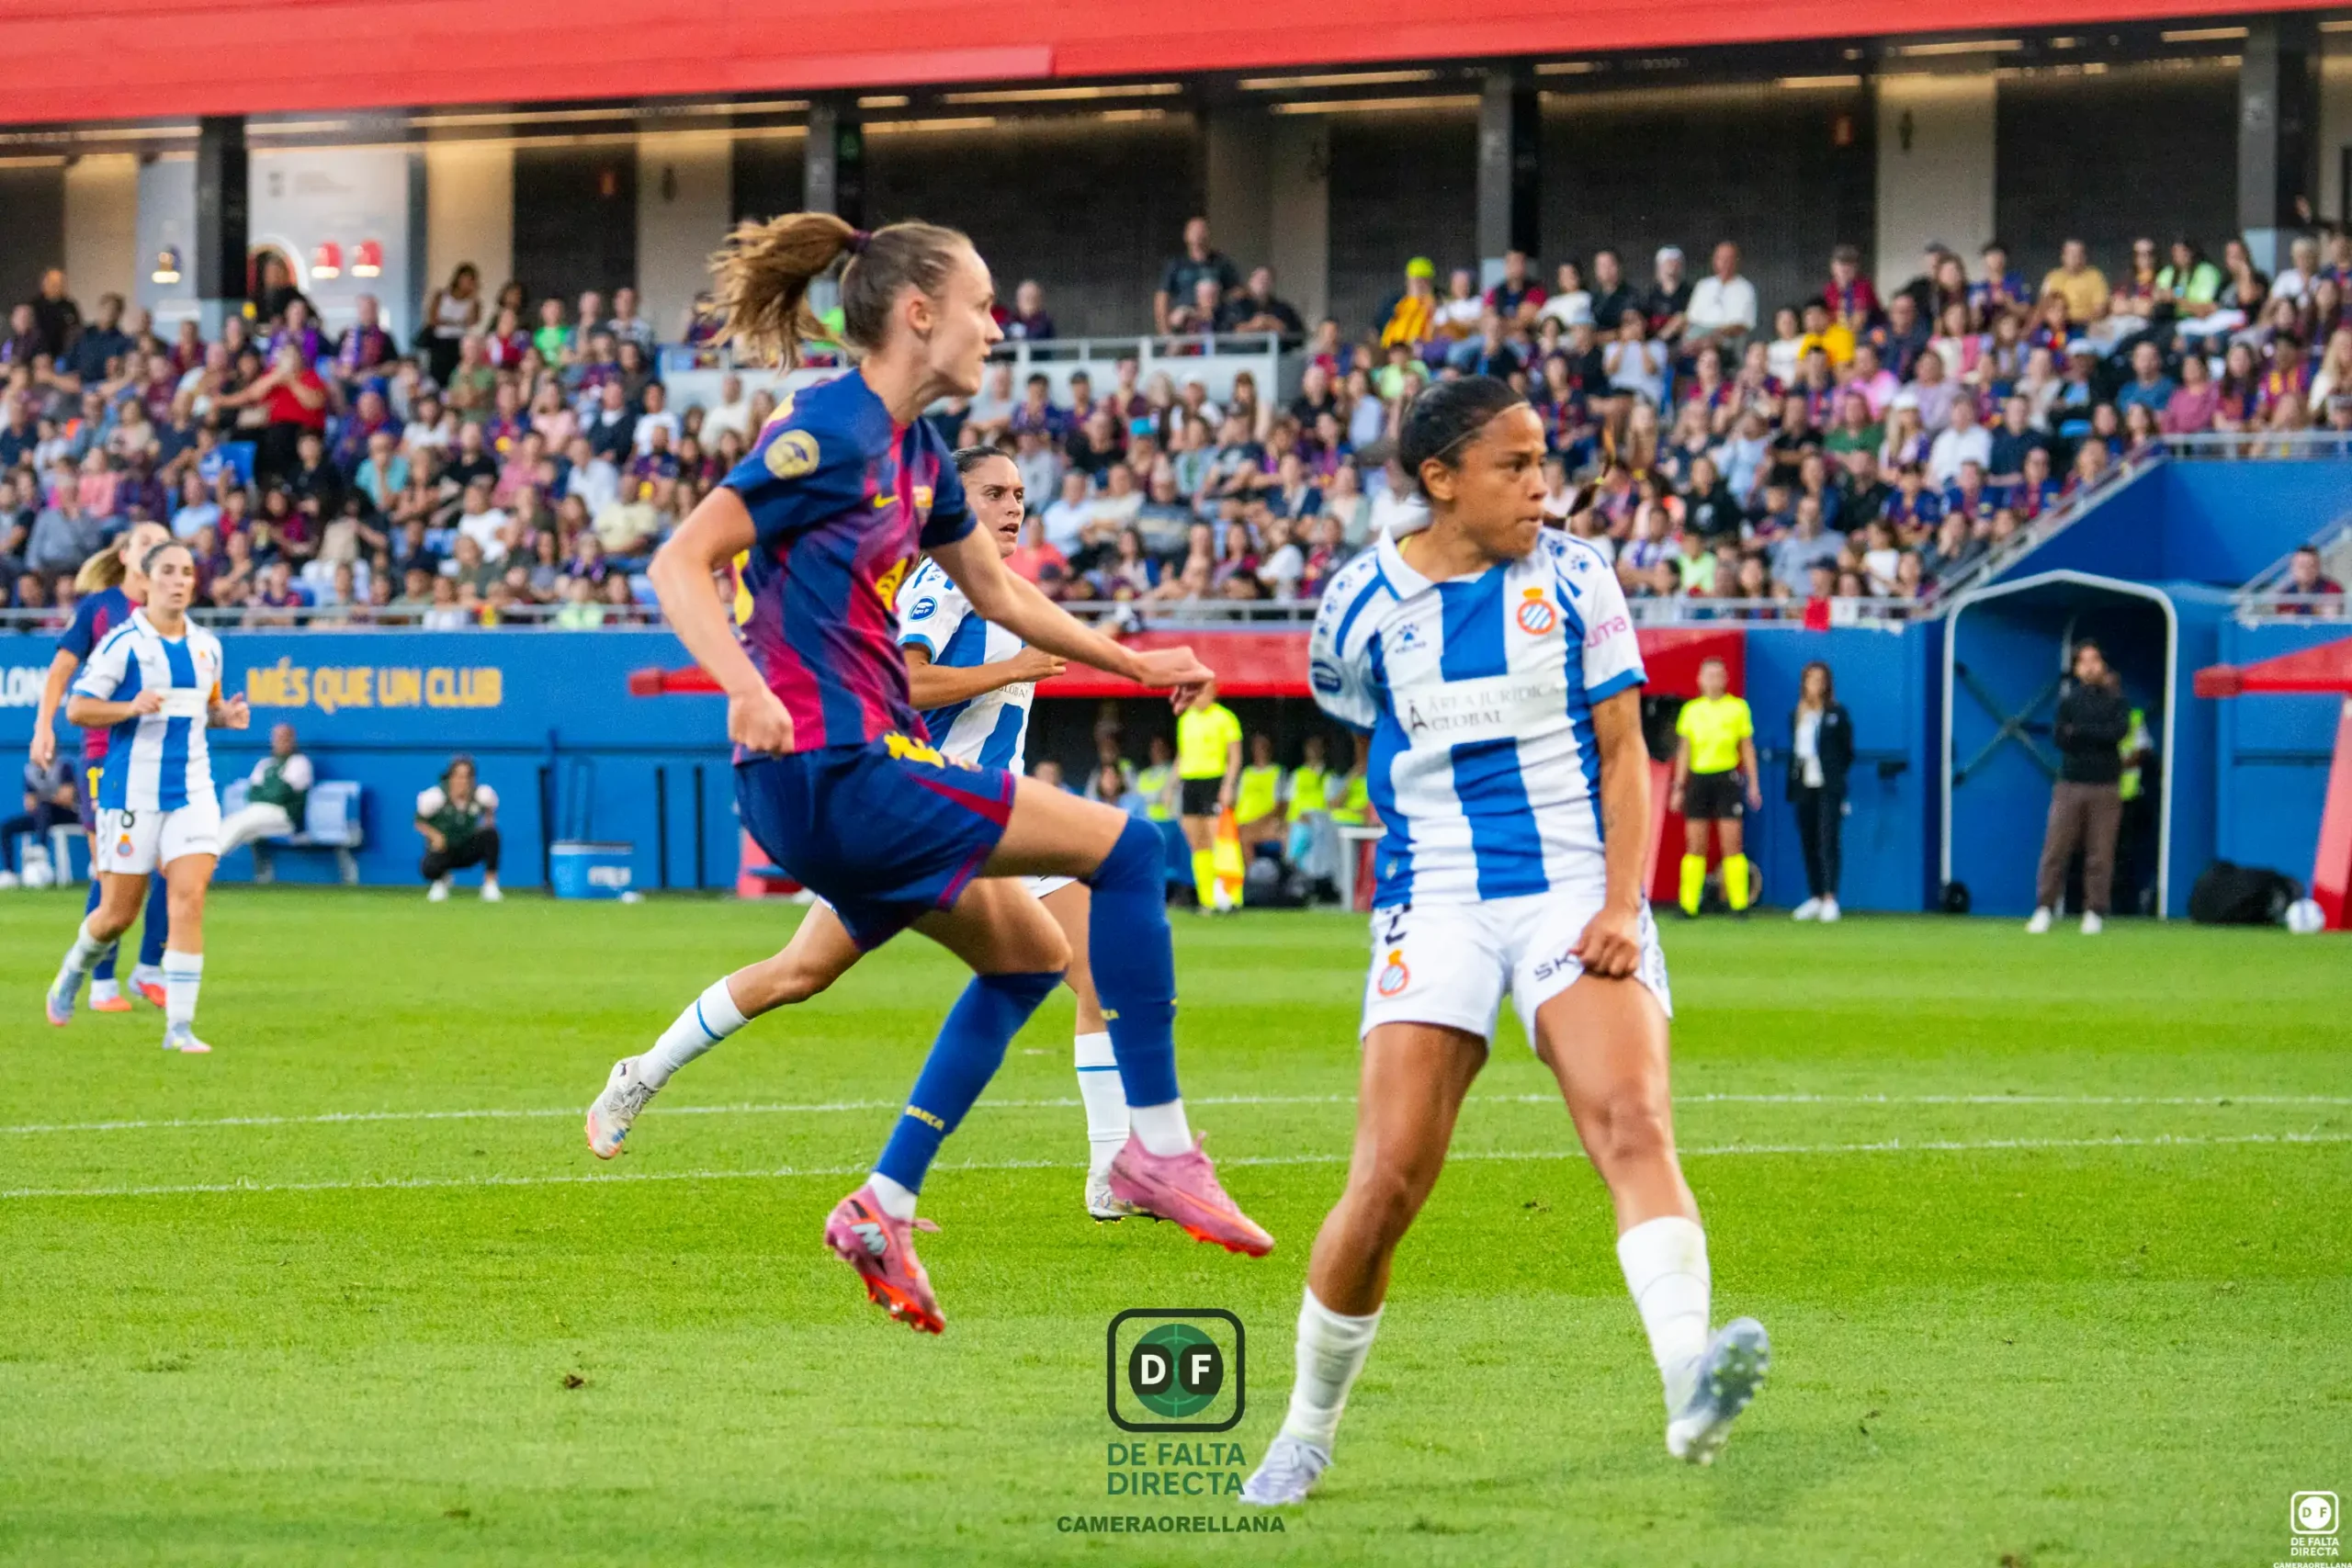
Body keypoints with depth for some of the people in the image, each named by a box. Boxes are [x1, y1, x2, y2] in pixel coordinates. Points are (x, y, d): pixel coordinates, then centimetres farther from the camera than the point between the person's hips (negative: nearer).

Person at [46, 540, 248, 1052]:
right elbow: (77, 708, -8)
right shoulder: (122, 642, -7)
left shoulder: (206, 645, 9)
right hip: (132, 792, -4)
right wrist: (132, 707, -23)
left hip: (192, 792, 4)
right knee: (119, 912, 4)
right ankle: (72, 972, 37)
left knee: (189, 896, -12)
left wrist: (226, 715, 3)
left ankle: (179, 1025, -11)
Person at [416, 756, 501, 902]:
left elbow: (490, 813, 9)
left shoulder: (483, 794, -15)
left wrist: (488, 821, -12)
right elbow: (420, 822, -5)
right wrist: (435, 835, -23)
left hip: (468, 849, 2)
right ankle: (441, 880, 8)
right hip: (442, 848, -2)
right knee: (429, 868, -35)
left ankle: (490, 884, -16)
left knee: (490, 833, -29)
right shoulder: (435, 796, -20)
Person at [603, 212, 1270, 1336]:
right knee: (1122, 848, -8)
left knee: (1027, 953, 19)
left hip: (855, 774, 10)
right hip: (827, 771, -10)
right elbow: (679, 563, -20)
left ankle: (883, 1208, 17)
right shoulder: (831, 433, -14)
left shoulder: (914, 450, 15)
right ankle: (1157, 1148, -5)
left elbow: (994, 589, 31)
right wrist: (745, 686, -34)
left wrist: (1131, 663, 31)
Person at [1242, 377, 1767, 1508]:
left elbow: (1623, 752, 3)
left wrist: (1620, 904, -9)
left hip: (1577, 892, 0)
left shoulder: (1573, 578, 3)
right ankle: (1308, 1431, 11)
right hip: (1437, 901, 0)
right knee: (1387, 1183, -9)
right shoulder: (1363, 604, 3)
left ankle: (1692, 1395, -40)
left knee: (1634, 1127, -23)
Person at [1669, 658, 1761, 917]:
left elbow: (1747, 748, 8)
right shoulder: (1691, 710, 9)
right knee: (1695, 845, 2)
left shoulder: (1738, 707, 4)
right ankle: (1688, 904, 5)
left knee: (1731, 844, -6)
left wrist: (1753, 784, 3)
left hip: (1727, 778, -2)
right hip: (1698, 777, 2)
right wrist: (1678, 787, 7)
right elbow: (1684, 751, 12)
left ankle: (1739, 903, -3)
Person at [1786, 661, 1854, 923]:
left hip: (1828, 787, -5)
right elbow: (1793, 751, 16)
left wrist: (1835, 775, -4)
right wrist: (1791, 788, 10)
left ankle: (1830, 899, -12)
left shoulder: (1837, 714, -1)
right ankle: (1815, 898, 15)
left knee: (1828, 841, -10)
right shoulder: (1796, 715, 13)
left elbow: (1847, 751, 2)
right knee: (1808, 843, 7)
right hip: (1804, 787, 5)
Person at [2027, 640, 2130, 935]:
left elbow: (2119, 731, -11)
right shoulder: (2068, 701, 9)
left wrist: (2079, 732, -10)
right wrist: (2098, 736, -13)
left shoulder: (2116, 701, 6)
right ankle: (2044, 908, -1)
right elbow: (2060, 737, -3)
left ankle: (2095, 913, 3)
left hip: (2105, 788, -1)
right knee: (2055, 849, -4)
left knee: (2100, 854, -2)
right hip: (2070, 785, 1)